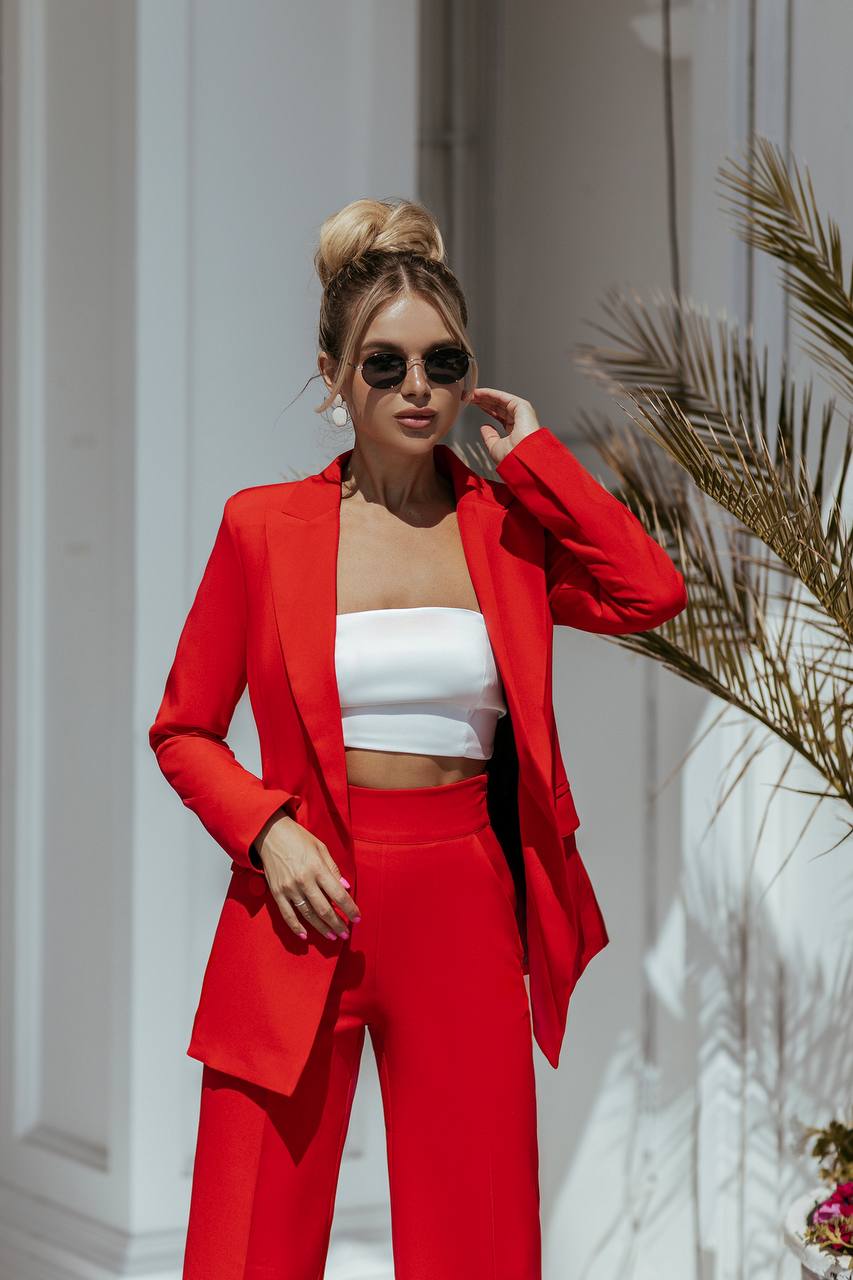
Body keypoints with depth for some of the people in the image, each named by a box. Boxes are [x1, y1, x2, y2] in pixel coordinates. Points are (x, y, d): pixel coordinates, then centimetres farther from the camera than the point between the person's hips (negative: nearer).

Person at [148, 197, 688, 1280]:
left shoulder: (509, 524, 7)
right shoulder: (263, 525, 2)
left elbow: (649, 593, -12)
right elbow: (182, 731, 6)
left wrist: (532, 457, -4)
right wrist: (268, 830, -11)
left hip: (464, 912, 2)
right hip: (306, 905, -1)